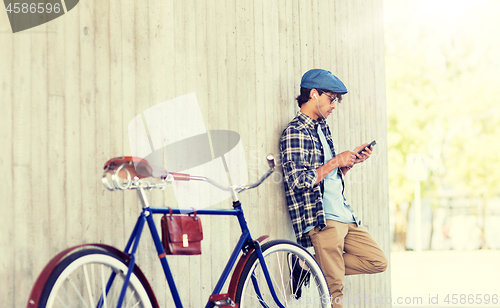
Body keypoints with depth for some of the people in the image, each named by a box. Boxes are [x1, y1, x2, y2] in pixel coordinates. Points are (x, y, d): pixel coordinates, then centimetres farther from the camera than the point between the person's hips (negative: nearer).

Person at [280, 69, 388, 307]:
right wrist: (336, 161, -11)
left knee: (378, 262, 8)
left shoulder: (322, 128, 19)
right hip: (321, 221, -9)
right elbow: (299, 181, -20)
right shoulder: (295, 133, -10)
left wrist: (351, 160, 7)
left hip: (344, 216, 9)